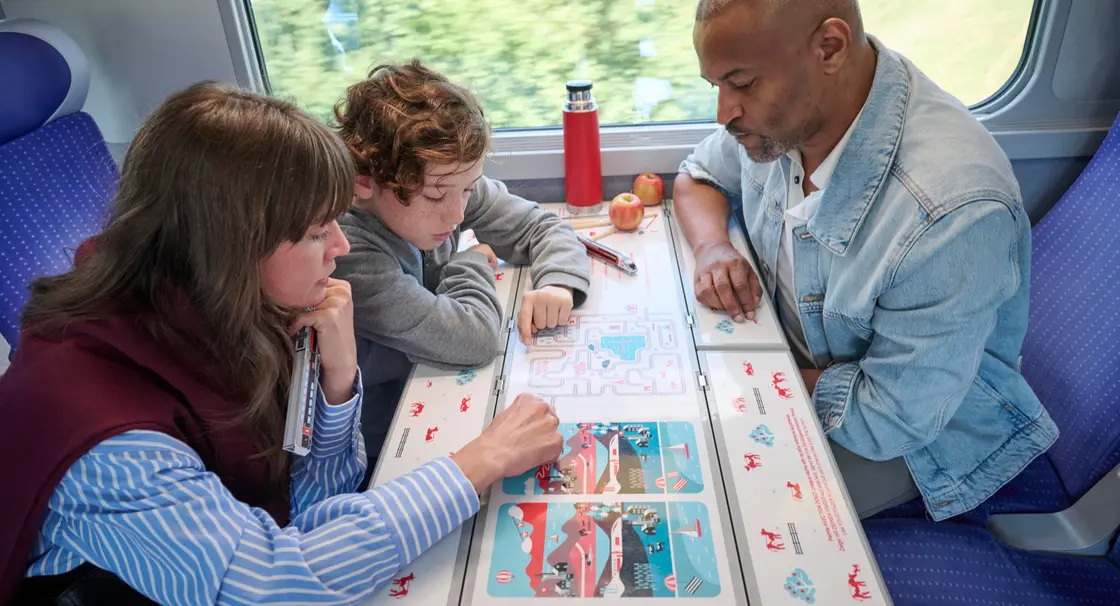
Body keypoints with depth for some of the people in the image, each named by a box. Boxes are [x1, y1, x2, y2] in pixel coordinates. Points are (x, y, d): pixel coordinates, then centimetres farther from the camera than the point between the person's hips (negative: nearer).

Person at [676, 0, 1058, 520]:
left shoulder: (953, 214, -37)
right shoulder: (781, 107, -14)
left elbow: (889, 419, -29)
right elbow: (698, 177, 5)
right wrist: (712, 246, -17)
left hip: (909, 437, -6)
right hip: (796, 361, 7)